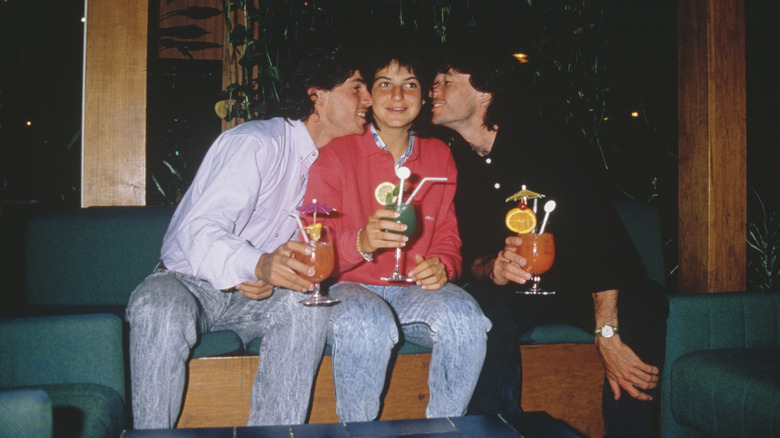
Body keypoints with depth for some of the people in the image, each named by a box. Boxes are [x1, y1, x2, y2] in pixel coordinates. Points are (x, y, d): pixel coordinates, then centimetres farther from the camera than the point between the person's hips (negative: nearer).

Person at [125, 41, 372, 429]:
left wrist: (272, 278, -13)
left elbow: (296, 252, 10)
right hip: (189, 281, -5)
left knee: (306, 303, -26)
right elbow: (198, 231, -28)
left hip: (256, 293, 5)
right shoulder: (257, 143, -17)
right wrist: (259, 264, -48)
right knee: (160, 309, -37)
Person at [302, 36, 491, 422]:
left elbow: (448, 235, 15)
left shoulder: (439, 156, 12)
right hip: (350, 288, -3)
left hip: (415, 290, 3)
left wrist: (442, 265, -9)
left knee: (465, 316, -29)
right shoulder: (336, 155, -1)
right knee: (366, 322, -37)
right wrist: (361, 242, -28)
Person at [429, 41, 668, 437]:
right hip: (514, 295, 2)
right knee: (480, 305, -31)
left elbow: (601, 230, -19)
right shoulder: (453, 168, -1)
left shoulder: (547, 143, -12)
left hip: (583, 285, -1)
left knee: (641, 303, -30)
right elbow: (468, 255, 0)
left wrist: (607, 334, -29)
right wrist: (493, 269, -28)